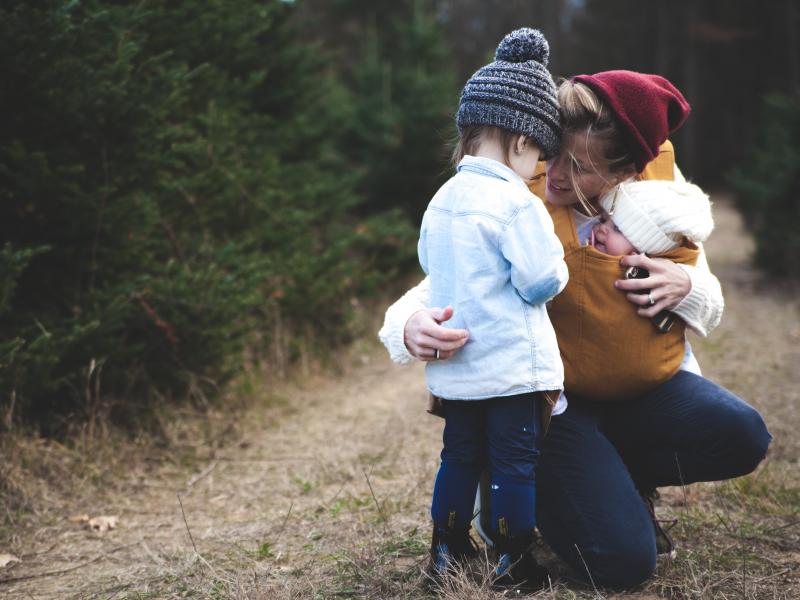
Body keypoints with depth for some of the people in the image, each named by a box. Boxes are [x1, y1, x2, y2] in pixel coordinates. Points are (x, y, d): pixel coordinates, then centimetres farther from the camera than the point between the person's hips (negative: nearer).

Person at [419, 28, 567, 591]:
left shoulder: (441, 200, 6)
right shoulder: (517, 204, -17)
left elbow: (428, 262, 19)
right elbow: (541, 281, -18)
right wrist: (557, 263, 3)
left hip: (454, 367, 7)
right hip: (512, 364, -7)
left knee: (461, 455, 18)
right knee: (516, 461, 4)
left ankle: (447, 548, 28)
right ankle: (515, 562, 12)